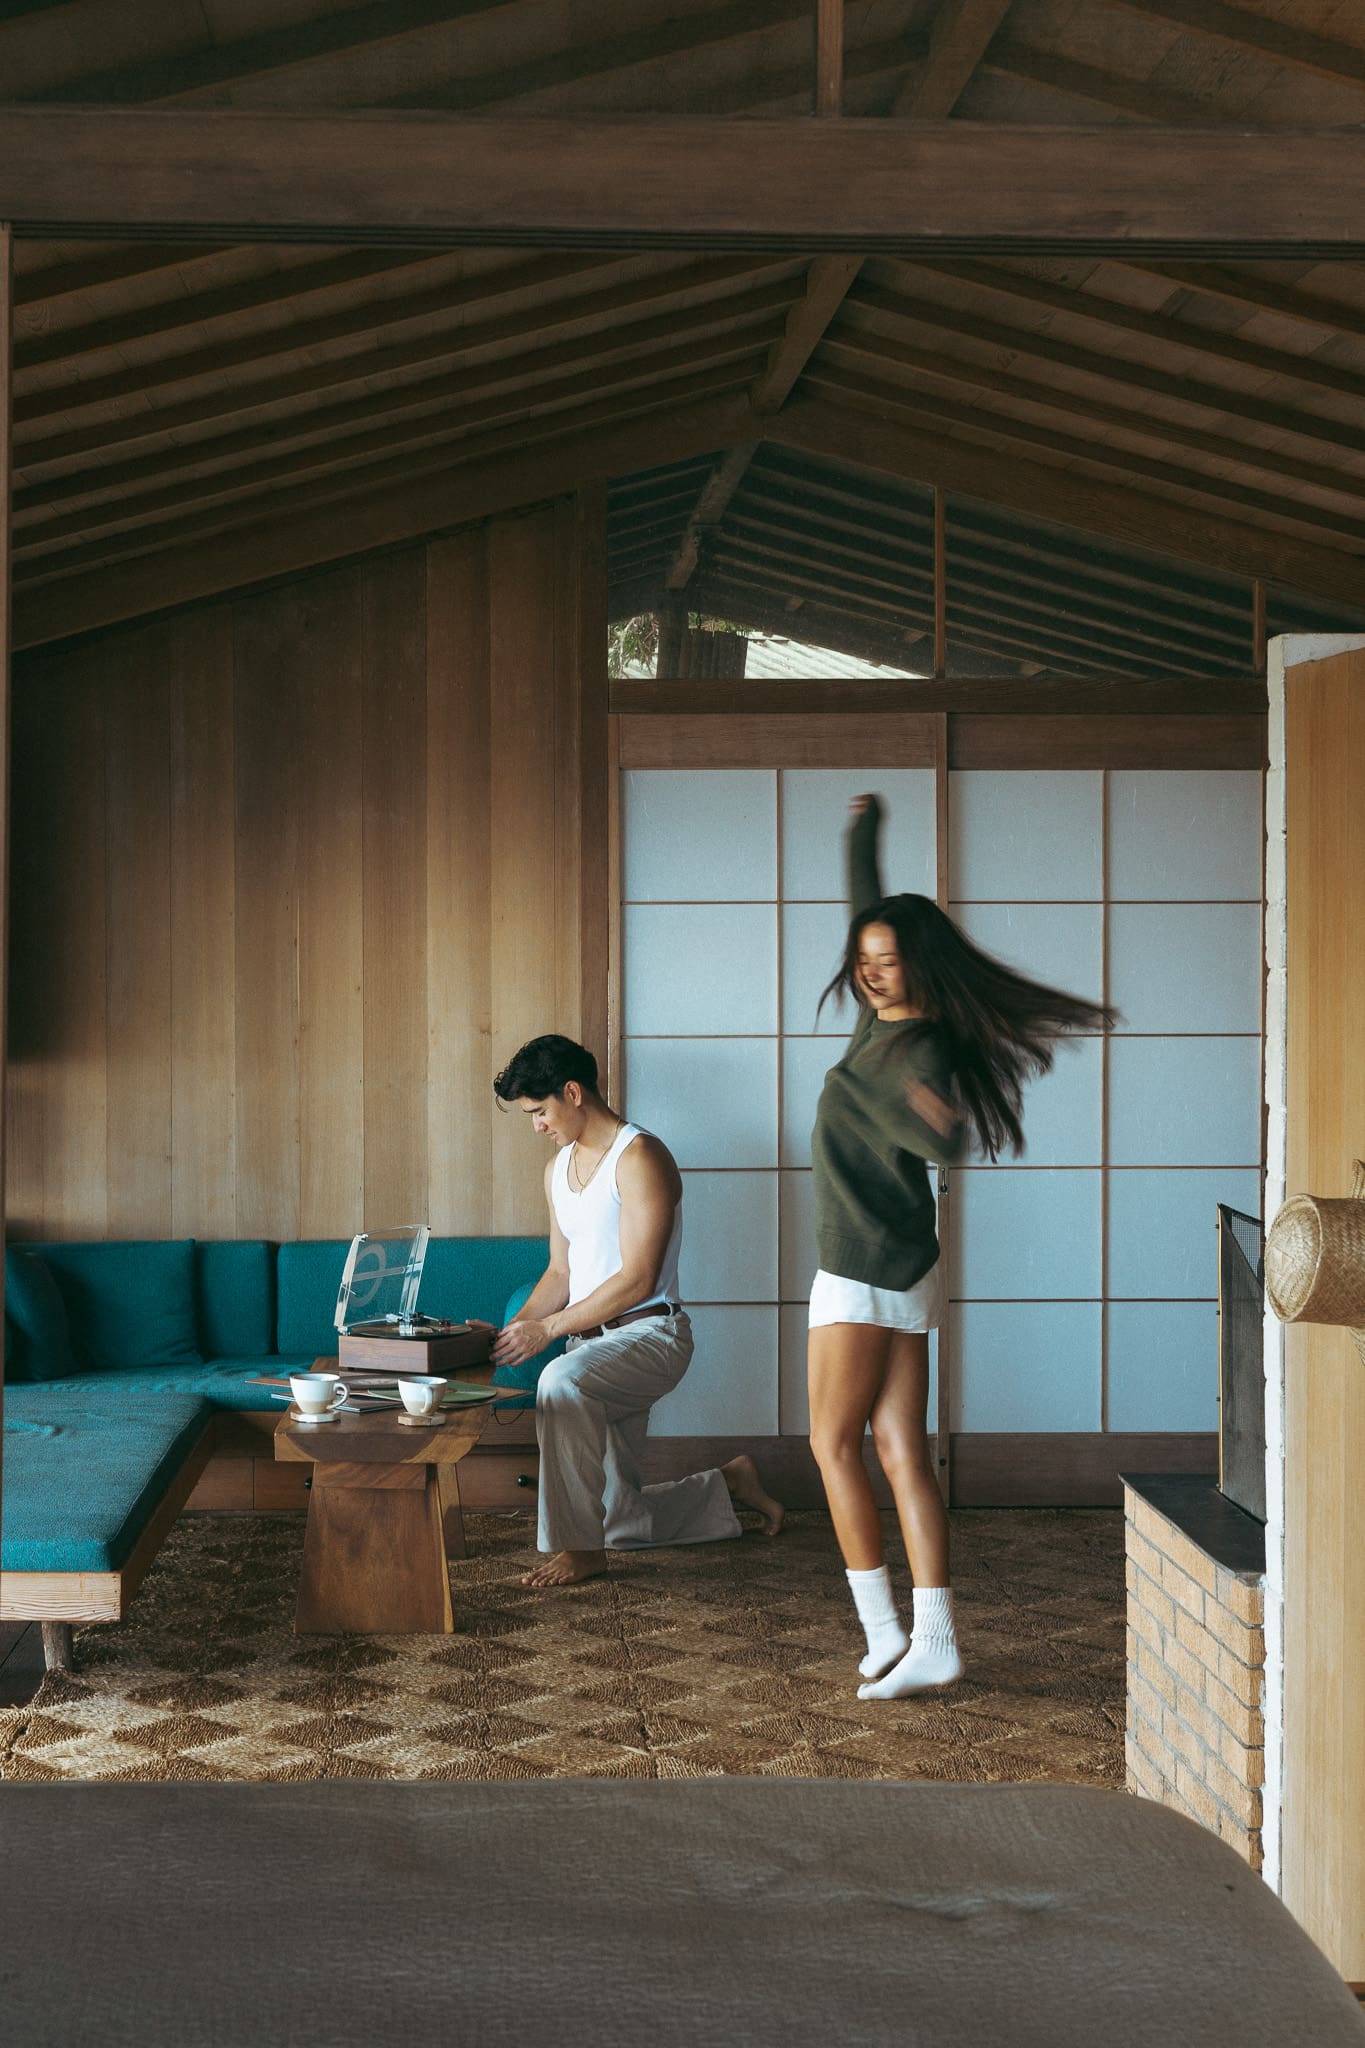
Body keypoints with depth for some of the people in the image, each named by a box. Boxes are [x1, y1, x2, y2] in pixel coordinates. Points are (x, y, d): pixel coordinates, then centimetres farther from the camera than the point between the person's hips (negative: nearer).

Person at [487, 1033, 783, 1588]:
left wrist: (549, 1327, -23)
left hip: (650, 1333, -9)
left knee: (564, 1381, -40)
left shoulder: (639, 1158, -15)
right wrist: (514, 1328, 0)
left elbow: (637, 1280, -21)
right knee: (616, 1519, 7)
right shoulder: (558, 1168, 13)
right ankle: (730, 1486, 31)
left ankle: (581, 1548, -30)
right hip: (595, 1342, 9)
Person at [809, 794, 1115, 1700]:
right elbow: (867, 909, 24)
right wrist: (863, 832, 34)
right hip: (898, 1273, 9)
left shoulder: (920, 1052, -16)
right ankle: (934, 1643, 4)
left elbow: (945, 1144, -32)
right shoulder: (884, 1018, 9)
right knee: (902, 1449, 5)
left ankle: (885, 1632, 1)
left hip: (871, 1274, -9)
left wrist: (935, 1118, -53)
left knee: (835, 1443, -2)